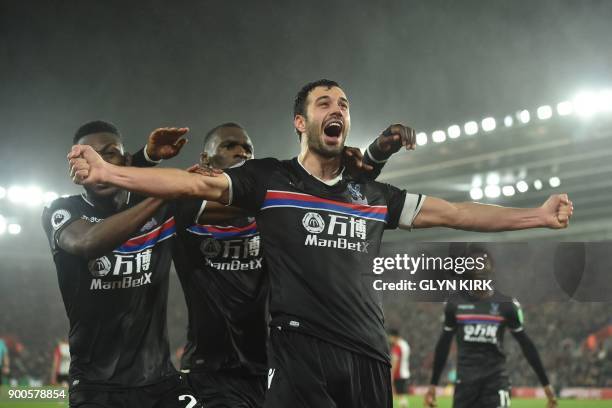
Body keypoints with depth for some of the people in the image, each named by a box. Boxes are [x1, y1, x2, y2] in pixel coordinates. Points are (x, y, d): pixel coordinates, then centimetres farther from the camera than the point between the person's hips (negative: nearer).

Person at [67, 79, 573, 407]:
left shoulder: (374, 195, 18)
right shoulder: (269, 179, 6)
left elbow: (450, 212, 20)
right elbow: (195, 183, -5)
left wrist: (537, 215, 18)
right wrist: (110, 172, -17)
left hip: (368, 355, 4)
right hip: (300, 351, -4)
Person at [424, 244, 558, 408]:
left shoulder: (505, 304, -1)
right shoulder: (455, 302, 3)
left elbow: (526, 345, 5)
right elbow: (444, 344, 13)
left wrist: (546, 384, 4)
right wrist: (433, 384, 14)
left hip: (496, 378, -1)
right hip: (465, 379, 1)